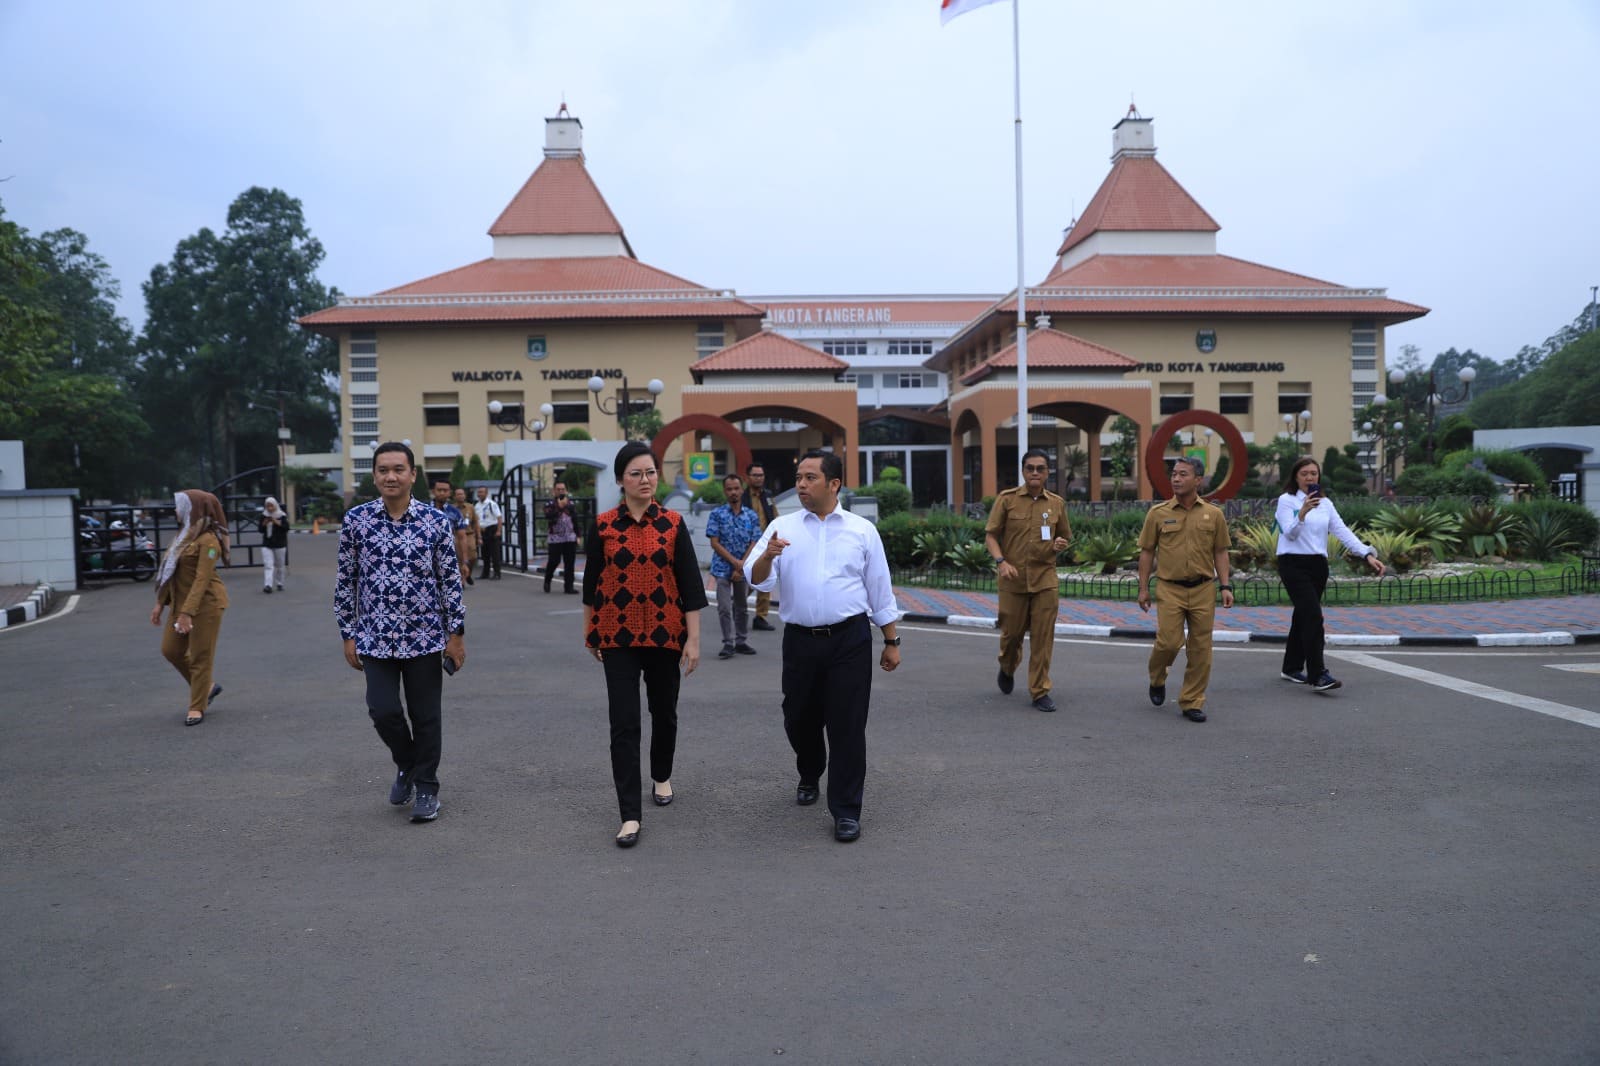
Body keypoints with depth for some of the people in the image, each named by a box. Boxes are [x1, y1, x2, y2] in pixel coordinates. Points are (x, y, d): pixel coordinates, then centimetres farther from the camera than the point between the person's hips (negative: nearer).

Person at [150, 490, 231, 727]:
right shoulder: (186, 535, 14)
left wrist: (187, 613, -25)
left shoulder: (208, 541, -15)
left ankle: (197, 708, 8)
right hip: (181, 602, 9)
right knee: (171, 650, 9)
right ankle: (207, 687, 25)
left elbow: (202, 579, -21)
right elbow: (171, 573, 17)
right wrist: (160, 603, 14)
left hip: (205, 603, -9)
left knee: (200, 656, -2)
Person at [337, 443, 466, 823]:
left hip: (425, 637, -1)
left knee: (426, 716, 6)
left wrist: (456, 634, -3)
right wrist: (348, 635, 3)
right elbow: (346, 581, 5)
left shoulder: (437, 520, -4)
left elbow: (451, 579, -1)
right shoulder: (355, 520, -1)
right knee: (384, 711, -3)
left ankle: (426, 787, 24)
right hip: (375, 638, 1)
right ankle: (406, 763, 28)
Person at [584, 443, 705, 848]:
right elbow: (591, 582, 8)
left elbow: (690, 584, -2)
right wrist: (588, 631, 12)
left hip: (664, 633, 1)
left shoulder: (673, 524, -2)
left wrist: (693, 638, -6)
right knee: (623, 723, -6)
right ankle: (630, 815, -1)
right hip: (618, 635, -1)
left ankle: (662, 777, 42)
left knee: (664, 712, 17)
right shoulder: (603, 525, -1)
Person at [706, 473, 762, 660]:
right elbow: (715, 543, -7)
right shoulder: (717, 515, -3)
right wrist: (735, 561, -15)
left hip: (744, 570, 2)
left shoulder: (751, 516, 2)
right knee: (724, 608, -5)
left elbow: (754, 544, -1)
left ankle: (742, 642, 22)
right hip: (723, 568, -2)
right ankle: (728, 644, 2)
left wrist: (741, 567, -12)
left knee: (742, 607, 12)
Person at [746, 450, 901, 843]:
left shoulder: (862, 530, 3)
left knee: (847, 725, -1)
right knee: (799, 719, 15)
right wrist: (767, 556, -26)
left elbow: (880, 590, 8)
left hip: (850, 640, -2)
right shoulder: (782, 527, 4)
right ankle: (809, 777, 44)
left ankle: (846, 810, 10)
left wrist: (891, 642, 8)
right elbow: (757, 580, -5)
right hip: (800, 640, 2)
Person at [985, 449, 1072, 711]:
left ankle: (1040, 692, 9)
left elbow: (1065, 537, 20)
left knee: (1043, 637, -1)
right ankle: (1007, 669, 40)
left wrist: (1061, 545, -4)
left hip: (1045, 579, 2)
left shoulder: (1057, 503, 8)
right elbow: (990, 535, -1)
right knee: (1011, 632, 8)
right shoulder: (1007, 499, -1)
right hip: (1013, 579, -1)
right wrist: (1001, 561, -17)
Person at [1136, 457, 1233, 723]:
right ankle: (1157, 679, 23)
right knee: (1168, 641, -9)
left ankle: (1192, 702, 15)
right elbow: (1147, 552, 5)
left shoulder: (1213, 514, 4)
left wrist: (1225, 586, 1)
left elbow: (1220, 552, 9)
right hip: (1170, 589, -2)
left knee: (1200, 648, 3)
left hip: (1203, 590, 2)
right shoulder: (1158, 513, 1)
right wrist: (1143, 588, 3)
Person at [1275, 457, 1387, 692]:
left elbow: (1342, 531, 2)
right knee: (1313, 616, -15)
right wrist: (1302, 513, -33)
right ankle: (1317, 675, -17)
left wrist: (1368, 554, -10)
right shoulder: (1286, 500, -4)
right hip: (1294, 564, -6)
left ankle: (1292, 668, 25)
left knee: (1302, 615, 13)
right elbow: (1290, 533, -15)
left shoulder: (1325, 503, 11)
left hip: (1318, 565, 6)